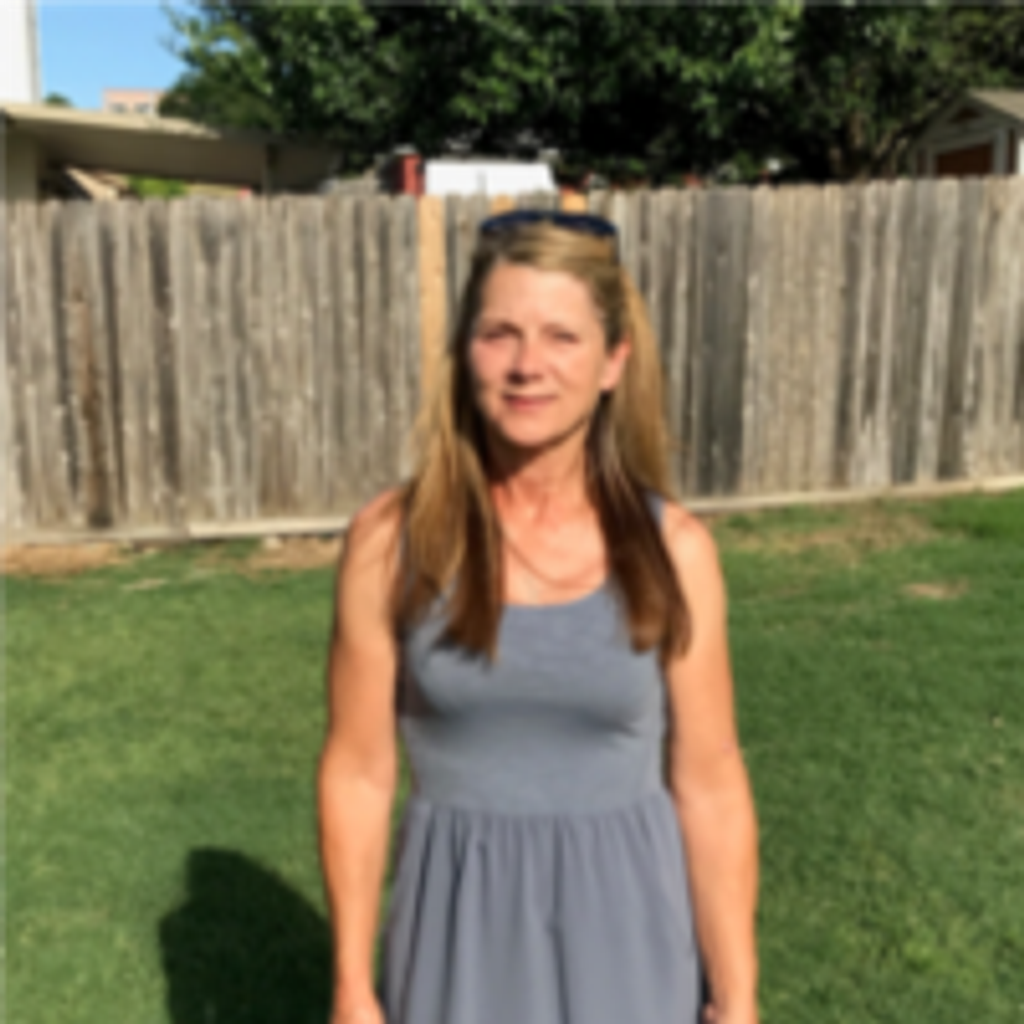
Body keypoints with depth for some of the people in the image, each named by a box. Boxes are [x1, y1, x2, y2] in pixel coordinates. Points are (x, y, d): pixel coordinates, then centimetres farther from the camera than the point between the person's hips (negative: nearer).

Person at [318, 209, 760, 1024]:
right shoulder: (392, 540, -11)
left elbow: (710, 785, -5)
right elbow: (358, 773, -5)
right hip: (462, 926, 0)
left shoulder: (672, 549, -10)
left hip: (625, 926, 0)